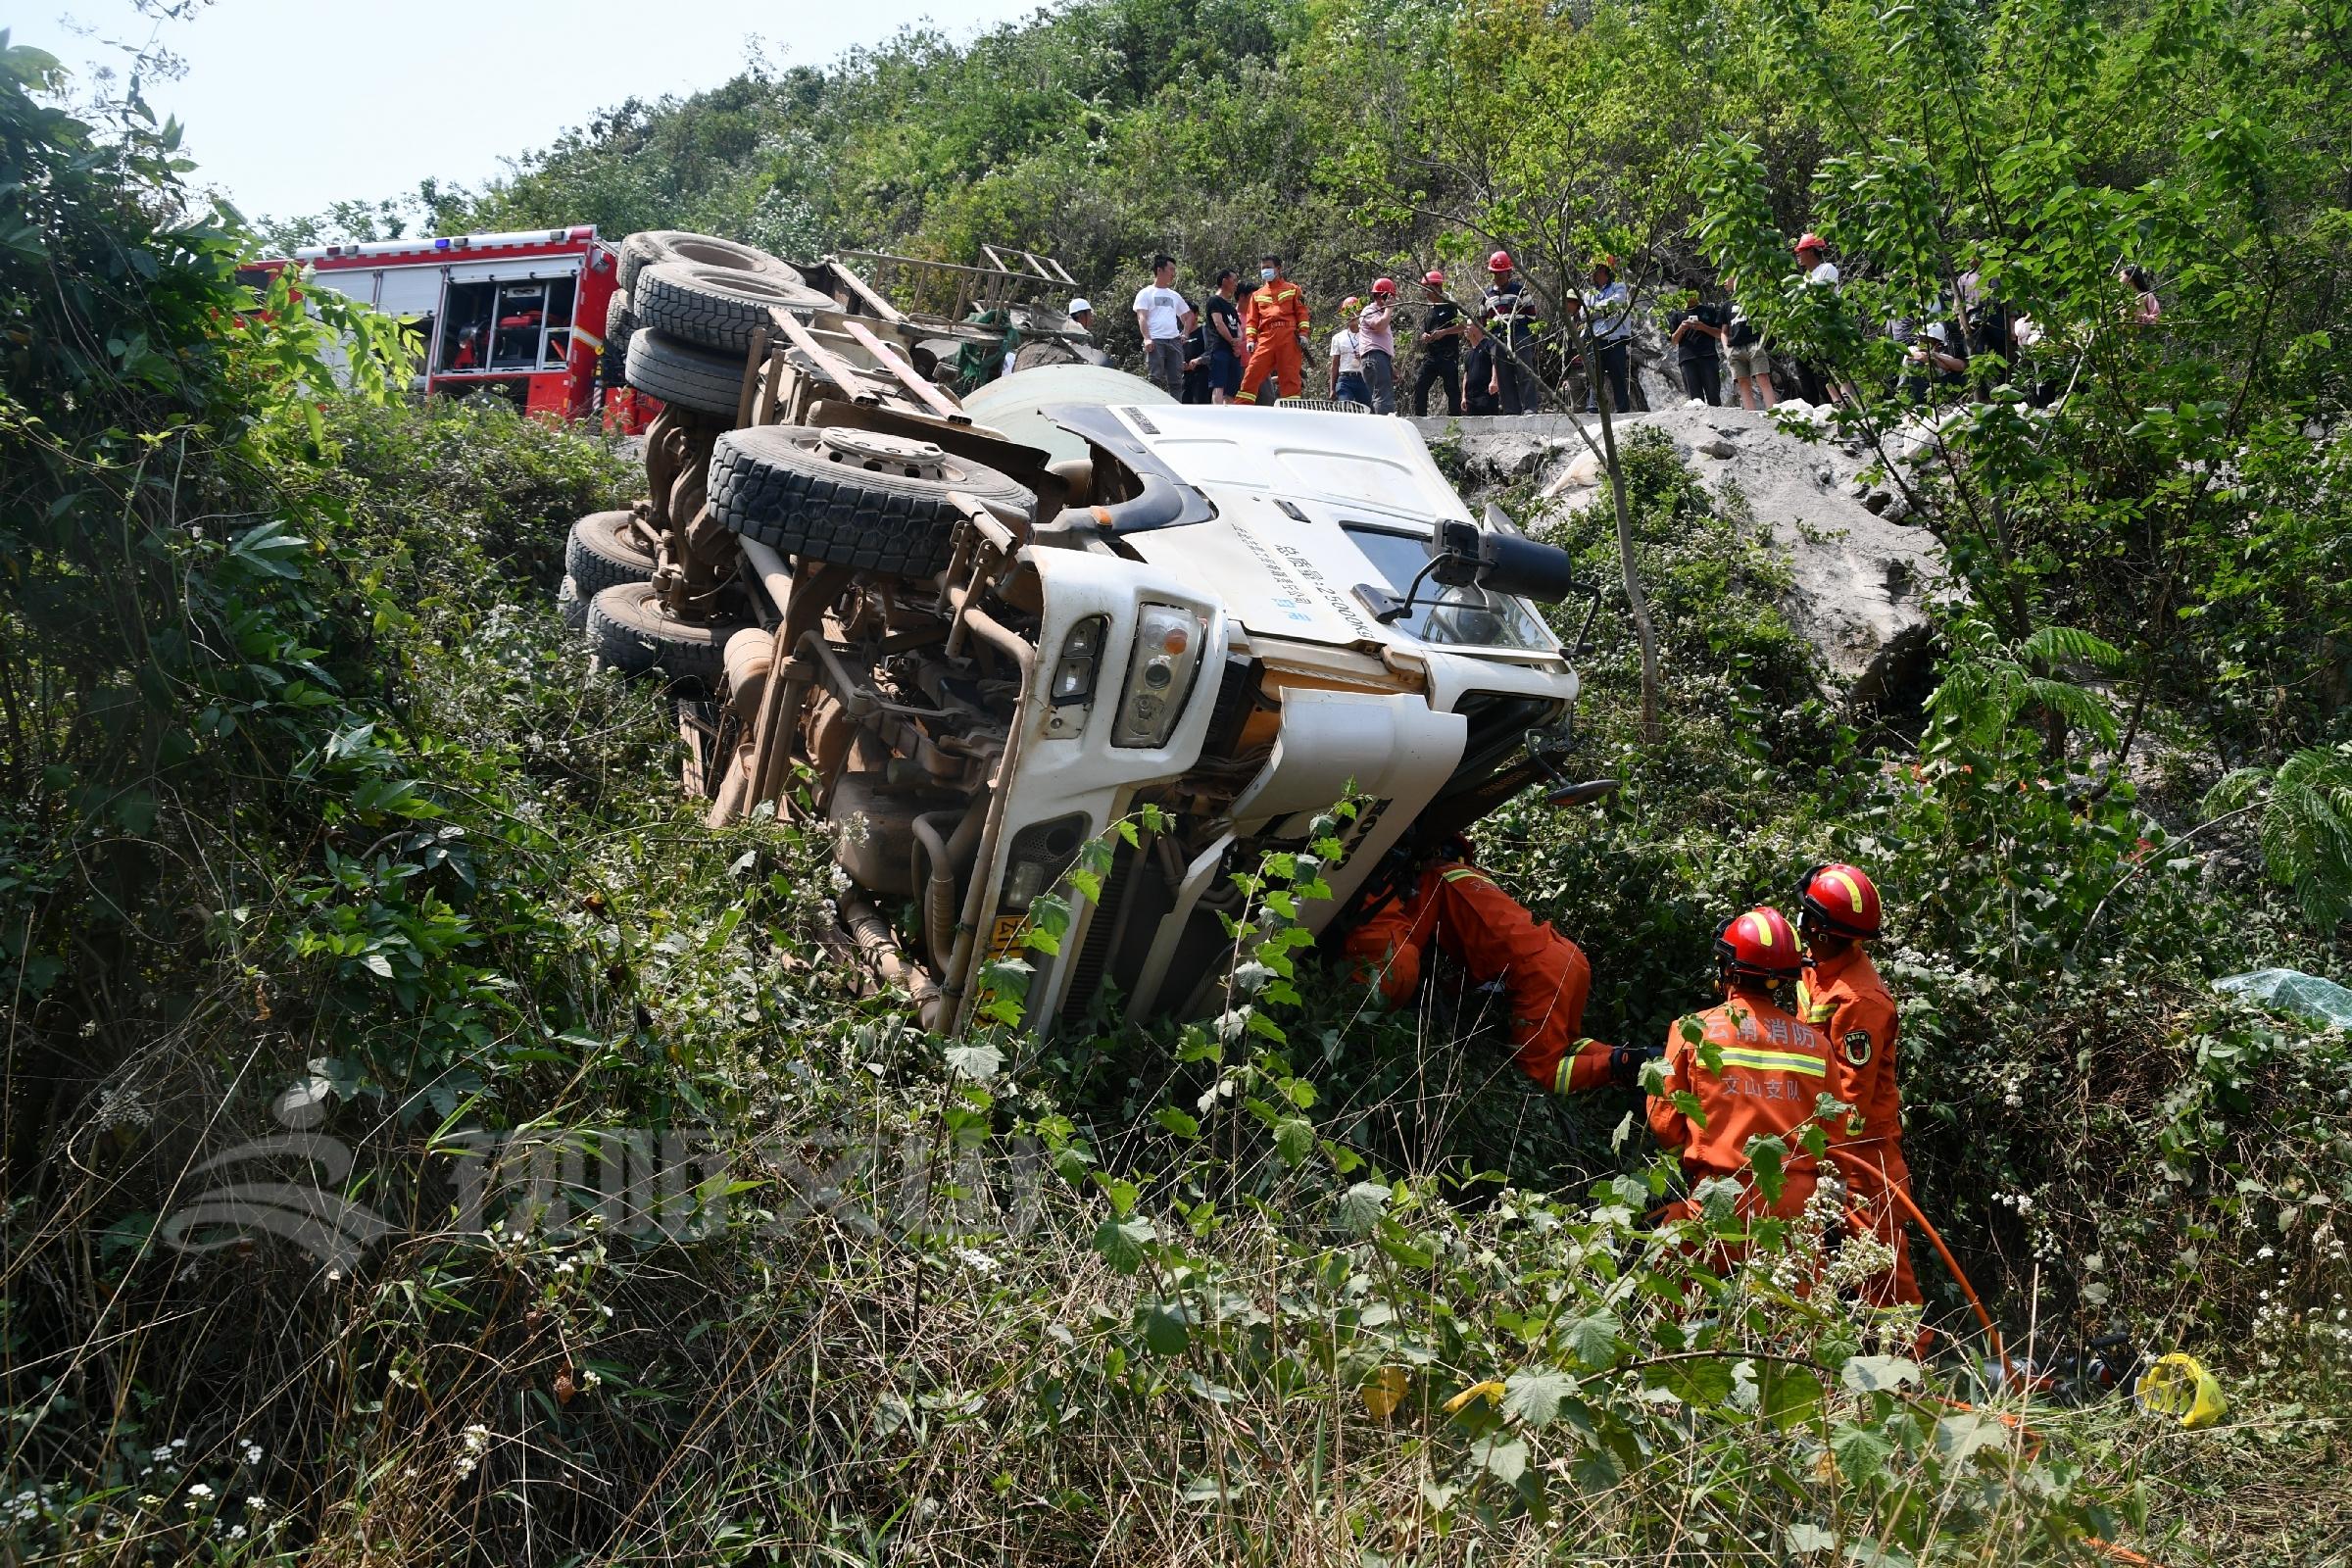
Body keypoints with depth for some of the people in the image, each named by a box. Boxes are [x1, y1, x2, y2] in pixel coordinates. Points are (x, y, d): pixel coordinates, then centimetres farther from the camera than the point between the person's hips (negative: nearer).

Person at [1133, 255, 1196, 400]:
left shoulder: (1175, 296, 24)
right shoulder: (1145, 293, 8)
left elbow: (1189, 316, 33)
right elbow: (1141, 318, -4)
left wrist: (1185, 334, 15)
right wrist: (1147, 338, -19)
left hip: (1175, 341, 6)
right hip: (1155, 342, -5)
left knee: (1176, 381, 2)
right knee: (1156, 380, -11)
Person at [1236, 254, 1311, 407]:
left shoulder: (1292, 289, 15)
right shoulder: (1257, 295, 21)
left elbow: (1302, 312, 9)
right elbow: (1252, 319, 15)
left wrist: (1303, 333, -4)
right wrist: (1250, 339, 1)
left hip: (1289, 337, -2)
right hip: (1265, 338, 2)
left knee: (1290, 376, -6)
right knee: (1252, 373, -9)